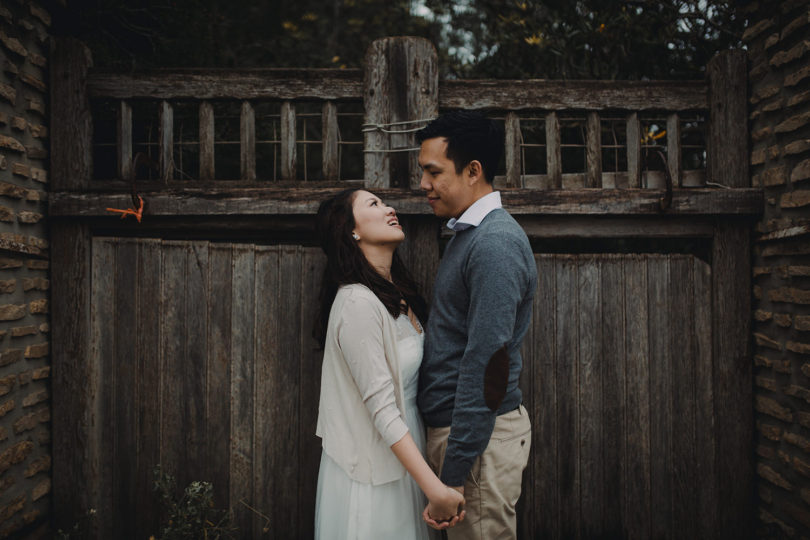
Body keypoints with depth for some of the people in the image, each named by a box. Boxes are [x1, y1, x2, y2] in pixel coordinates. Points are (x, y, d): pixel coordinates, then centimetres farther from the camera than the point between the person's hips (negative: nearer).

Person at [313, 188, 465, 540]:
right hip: (372, 472, -8)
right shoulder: (358, 303, -21)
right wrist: (435, 488, -26)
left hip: (402, 457, 8)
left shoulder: (396, 294, 8)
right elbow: (381, 408, -24)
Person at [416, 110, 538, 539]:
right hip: (454, 424, 10)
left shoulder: (495, 243, -19)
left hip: (481, 436, -9)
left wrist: (453, 475, -24)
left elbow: (486, 364, -24)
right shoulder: (468, 232, 13)